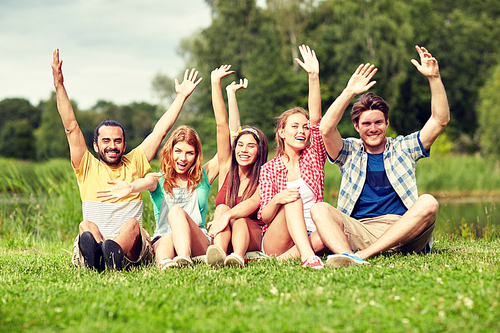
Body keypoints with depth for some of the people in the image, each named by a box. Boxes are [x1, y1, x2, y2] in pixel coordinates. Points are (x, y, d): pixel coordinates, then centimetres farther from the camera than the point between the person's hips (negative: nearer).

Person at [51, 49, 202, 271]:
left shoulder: (134, 163, 19)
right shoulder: (87, 168, 15)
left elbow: (161, 130, 20)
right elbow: (71, 127, 8)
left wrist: (181, 96, 20)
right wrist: (59, 86, 2)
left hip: (131, 248, 1)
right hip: (94, 243, 0)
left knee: (132, 224, -31)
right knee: (86, 225, -32)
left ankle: (112, 252, -63)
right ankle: (96, 256, -65)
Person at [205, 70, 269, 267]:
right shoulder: (227, 168, 10)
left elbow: (254, 202, -22)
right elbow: (222, 123, 7)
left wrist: (227, 216, -40)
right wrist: (215, 83, 6)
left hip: (254, 239, -2)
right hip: (222, 237, 2)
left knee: (230, 213, -28)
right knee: (222, 207, -24)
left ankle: (237, 257, -58)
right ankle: (219, 252, -54)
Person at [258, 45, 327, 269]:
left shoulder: (313, 157, 13)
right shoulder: (269, 169, 8)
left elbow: (316, 119, -2)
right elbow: (265, 217, 1)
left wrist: (314, 76, -12)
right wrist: (276, 200, -22)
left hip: (309, 237, 2)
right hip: (276, 242, -1)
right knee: (293, 194, -29)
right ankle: (307, 257, -47)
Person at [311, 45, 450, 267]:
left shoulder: (403, 148, 16)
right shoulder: (350, 152, 15)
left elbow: (440, 120, 6)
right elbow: (326, 129, -5)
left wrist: (434, 77, -4)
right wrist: (349, 92, -12)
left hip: (402, 231, 0)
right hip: (358, 230, 0)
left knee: (428, 203, -28)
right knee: (319, 209, -23)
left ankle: (362, 255, -37)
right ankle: (347, 256, -54)